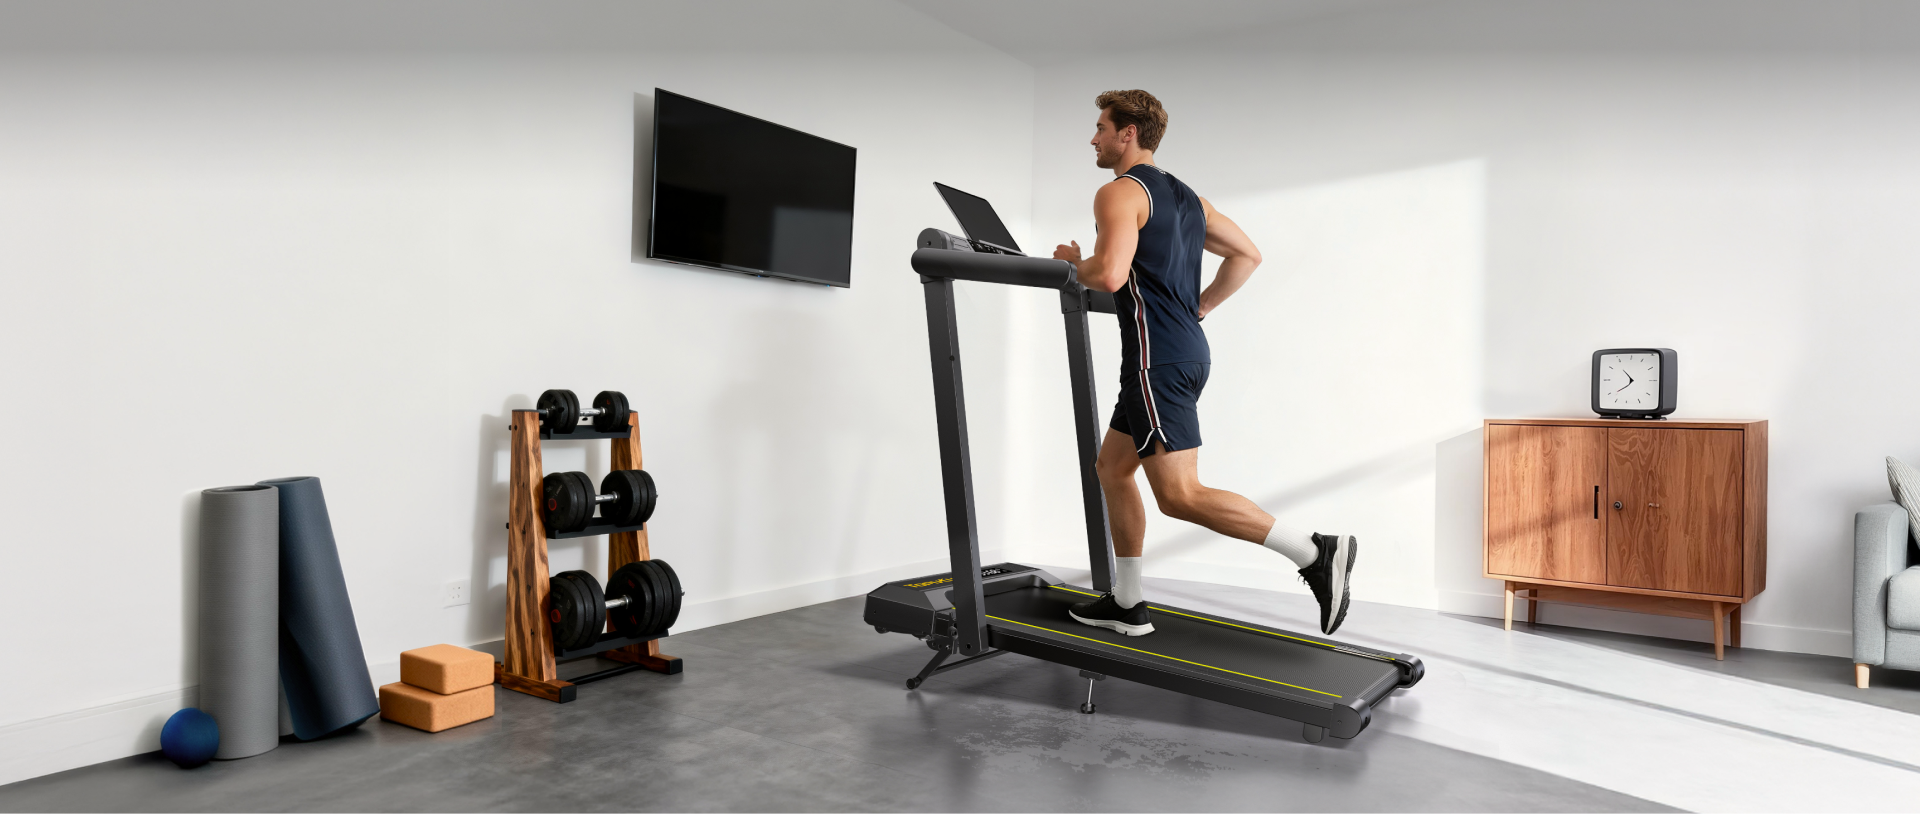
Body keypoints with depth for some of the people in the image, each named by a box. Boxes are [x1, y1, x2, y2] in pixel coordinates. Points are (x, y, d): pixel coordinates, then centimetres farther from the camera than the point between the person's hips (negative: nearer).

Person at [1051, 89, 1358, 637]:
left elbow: (1110, 274, -24)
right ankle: (1126, 605, 23)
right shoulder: (1185, 196, 19)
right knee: (1112, 467, 17)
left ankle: (1315, 554, -12)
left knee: (1179, 495, -10)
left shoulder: (1119, 193, -8)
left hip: (1158, 359, -10)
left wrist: (1072, 262, -3)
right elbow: (1247, 255, 22)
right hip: (1186, 349, 10)